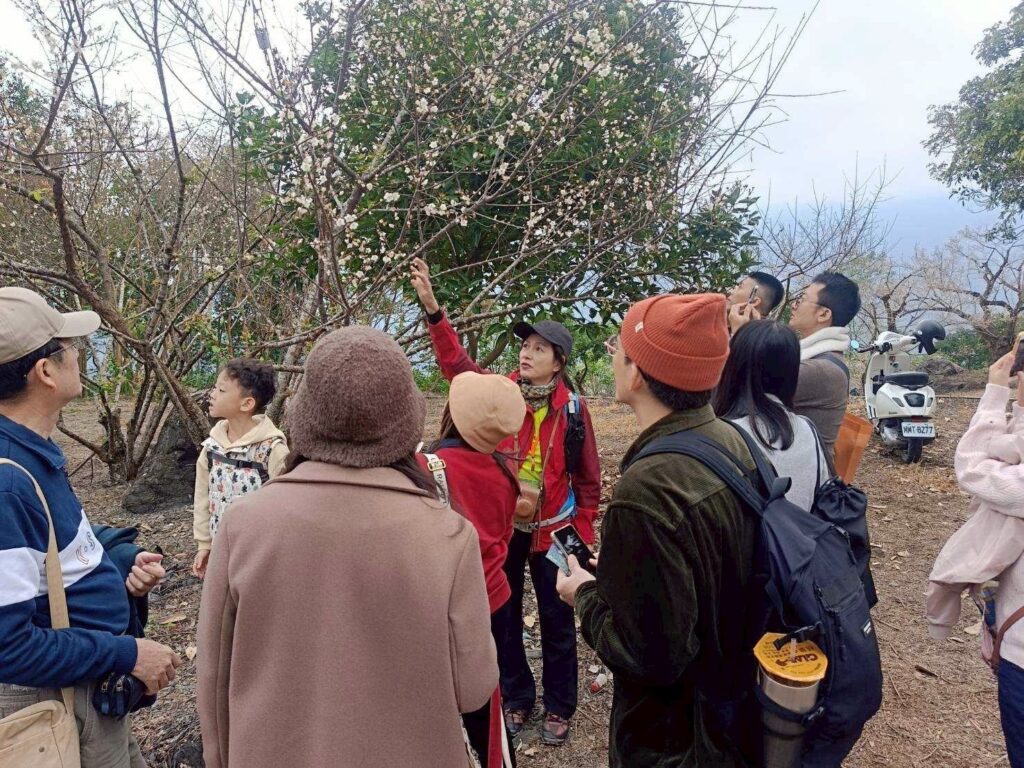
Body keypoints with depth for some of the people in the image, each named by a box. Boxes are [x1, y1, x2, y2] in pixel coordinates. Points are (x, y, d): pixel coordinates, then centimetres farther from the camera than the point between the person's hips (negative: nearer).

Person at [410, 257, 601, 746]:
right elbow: (455, 362, -17)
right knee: (504, 617, 16)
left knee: (556, 621, 13)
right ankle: (516, 698, 38)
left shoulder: (572, 408, -8)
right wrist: (431, 307, -28)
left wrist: (583, 531, -1)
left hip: (552, 531, -1)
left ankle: (558, 707, 34)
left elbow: (588, 475, -2)